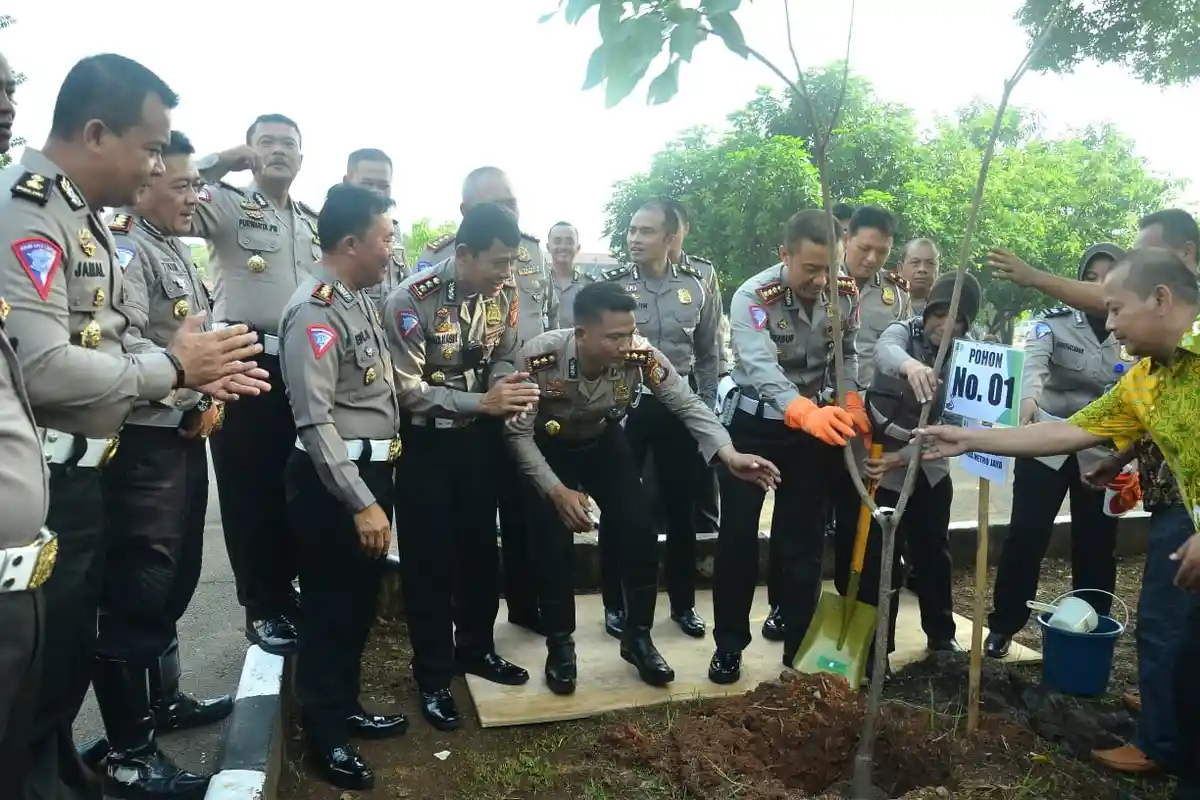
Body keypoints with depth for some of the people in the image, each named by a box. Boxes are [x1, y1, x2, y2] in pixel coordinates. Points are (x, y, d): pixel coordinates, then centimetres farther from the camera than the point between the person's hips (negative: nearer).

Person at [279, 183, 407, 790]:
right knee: (329, 608, 6)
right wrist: (361, 503, -24)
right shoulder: (315, 309, -18)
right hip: (332, 481, -9)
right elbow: (315, 420, -24)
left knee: (360, 601, 20)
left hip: (371, 470, 9)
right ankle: (324, 734, 24)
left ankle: (346, 708, 38)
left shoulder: (362, 299, 12)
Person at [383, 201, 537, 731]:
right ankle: (433, 676, 22)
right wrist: (483, 401, -30)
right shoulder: (410, 300, -23)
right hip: (423, 441, -5)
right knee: (429, 558, 5)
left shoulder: (503, 293, -6)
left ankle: (476, 647, 37)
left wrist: (508, 393, -16)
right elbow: (407, 391, -24)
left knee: (481, 546, 15)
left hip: (475, 435, 6)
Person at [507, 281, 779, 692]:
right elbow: (518, 433, -25)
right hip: (548, 449, -2)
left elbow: (686, 403, -21)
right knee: (554, 545, -12)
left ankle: (638, 638, 16)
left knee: (640, 535, -6)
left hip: (604, 443, 2)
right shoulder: (539, 357, -35)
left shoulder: (641, 355, -30)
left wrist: (730, 454, -35)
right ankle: (560, 645, 12)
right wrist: (555, 490, -31)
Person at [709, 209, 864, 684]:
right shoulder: (753, 298, -25)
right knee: (738, 534, 1)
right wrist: (806, 411, -57)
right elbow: (762, 369, -40)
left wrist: (851, 403, -12)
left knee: (803, 538, 7)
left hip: (816, 422, 3)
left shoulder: (846, 292, -10)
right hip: (753, 424, -3)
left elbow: (847, 353, 6)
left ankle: (800, 648, 20)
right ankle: (729, 645, 15)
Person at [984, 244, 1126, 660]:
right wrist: (1029, 396, -47)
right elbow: (1034, 359, -26)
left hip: (1102, 455, 3)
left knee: (1097, 546, 10)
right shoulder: (1055, 321, -6)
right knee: (1025, 537, 0)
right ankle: (1003, 625, 15)